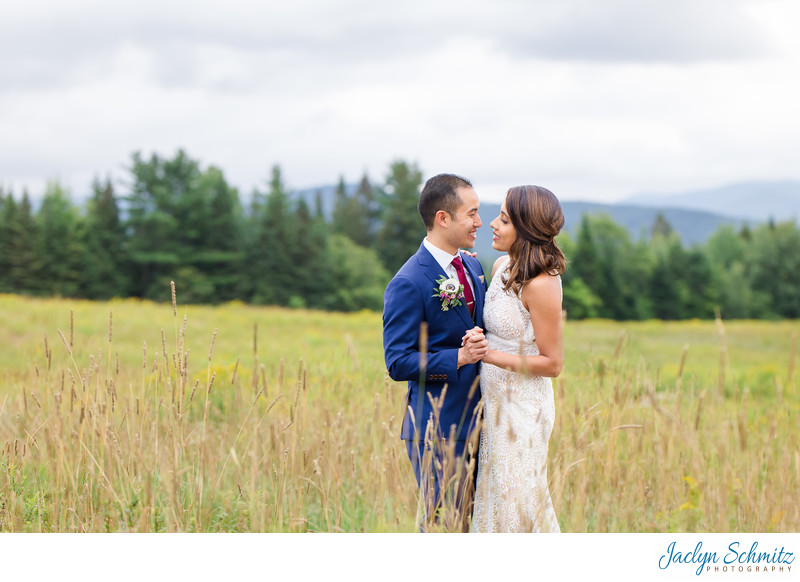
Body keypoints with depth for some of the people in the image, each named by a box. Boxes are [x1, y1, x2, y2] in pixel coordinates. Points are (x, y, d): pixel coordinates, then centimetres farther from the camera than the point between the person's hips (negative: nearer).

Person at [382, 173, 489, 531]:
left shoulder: (473, 267, 11)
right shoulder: (408, 284, -15)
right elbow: (398, 363, -16)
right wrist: (458, 357, -24)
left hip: (473, 421, 8)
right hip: (437, 429, -8)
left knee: (472, 520, 12)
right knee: (444, 525, -3)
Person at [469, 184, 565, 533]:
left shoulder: (541, 285, -22)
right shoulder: (501, 267, 3)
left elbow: (552, 363, -17)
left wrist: (490, 355, -23)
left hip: (523, 408, -8)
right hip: (496, 401, 8)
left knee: (516, 502, 2)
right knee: (493, 498, 15)